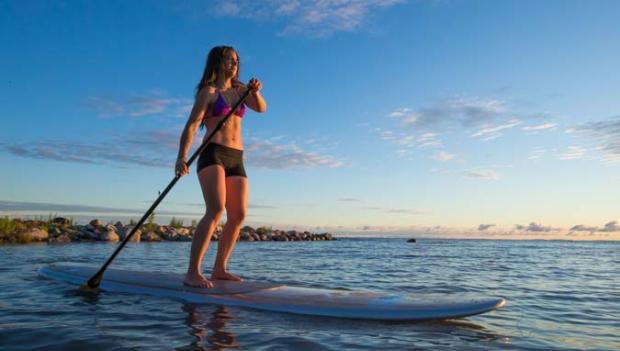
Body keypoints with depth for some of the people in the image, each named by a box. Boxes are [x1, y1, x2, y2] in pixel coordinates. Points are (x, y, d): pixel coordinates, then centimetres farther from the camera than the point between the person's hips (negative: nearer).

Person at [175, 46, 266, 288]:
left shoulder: (239, 90, 20)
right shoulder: (208, 92, 1)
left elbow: (261, 108, 8)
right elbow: (191, 125, -9)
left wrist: (255, 92, -13)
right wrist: (182, 156, -23)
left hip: (236, 159, 7)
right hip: (212, 155, -7)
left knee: (238, 216, 1)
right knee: (215, 211, -23)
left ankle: (219, 269, 10)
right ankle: (192, 273, -23)